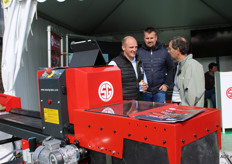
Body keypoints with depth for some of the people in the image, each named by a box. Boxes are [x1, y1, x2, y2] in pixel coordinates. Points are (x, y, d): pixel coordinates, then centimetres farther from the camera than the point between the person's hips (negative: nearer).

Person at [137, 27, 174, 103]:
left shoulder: (164, 52, 4)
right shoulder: (139, 52, 1)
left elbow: (171, 69, 10)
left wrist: (166, 84, 2)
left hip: (159, 91, 0)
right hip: (144, 92, 0)